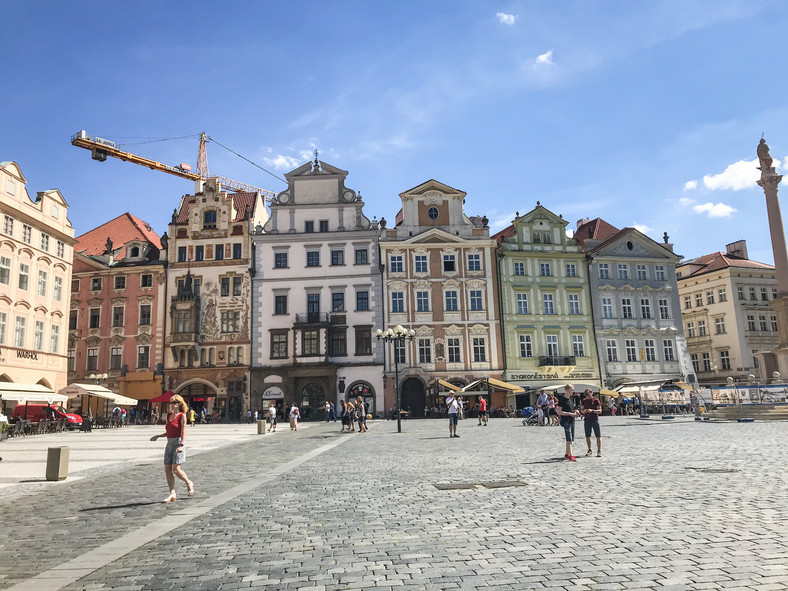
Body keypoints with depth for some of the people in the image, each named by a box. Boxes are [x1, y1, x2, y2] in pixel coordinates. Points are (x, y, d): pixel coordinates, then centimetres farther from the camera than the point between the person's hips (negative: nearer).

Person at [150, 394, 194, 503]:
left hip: (178, 442, -7)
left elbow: (183, 431, -11)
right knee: (167, 469, 1)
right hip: (169, 443, 7)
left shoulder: (182, 416, -5)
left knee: (176, 469, -11)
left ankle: (189, 483, 15)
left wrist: (181, 445, -21)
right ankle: (172, 494, 6)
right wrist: (157, 436, 12)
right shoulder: (169, 416, 15)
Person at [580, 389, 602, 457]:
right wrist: (584, 411, -11)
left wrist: (592, 410, -23)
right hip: (587, 419, 4)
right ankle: (589, 450, 20)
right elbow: (581, 410, 12)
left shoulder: (596, 400, -4)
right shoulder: (584, 401, 8)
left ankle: (599, 451, 1)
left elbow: (600, 411, -8)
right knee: (587, 436, 8)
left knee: (598, 436, -3)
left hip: (595, 419, -4)